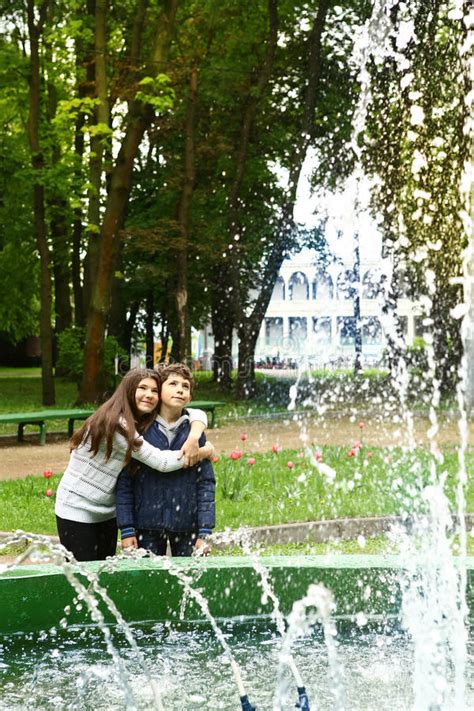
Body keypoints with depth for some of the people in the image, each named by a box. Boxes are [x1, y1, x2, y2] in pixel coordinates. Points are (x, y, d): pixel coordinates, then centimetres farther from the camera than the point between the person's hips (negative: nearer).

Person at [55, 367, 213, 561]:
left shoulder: (147, 422, 1)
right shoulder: (115, 423, -23)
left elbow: (197, 414, 3)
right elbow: (160, 462, -24)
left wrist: (193, 439, -19)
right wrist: (205, 452, -14)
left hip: (107, 512, 8)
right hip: (77, 510, -8)